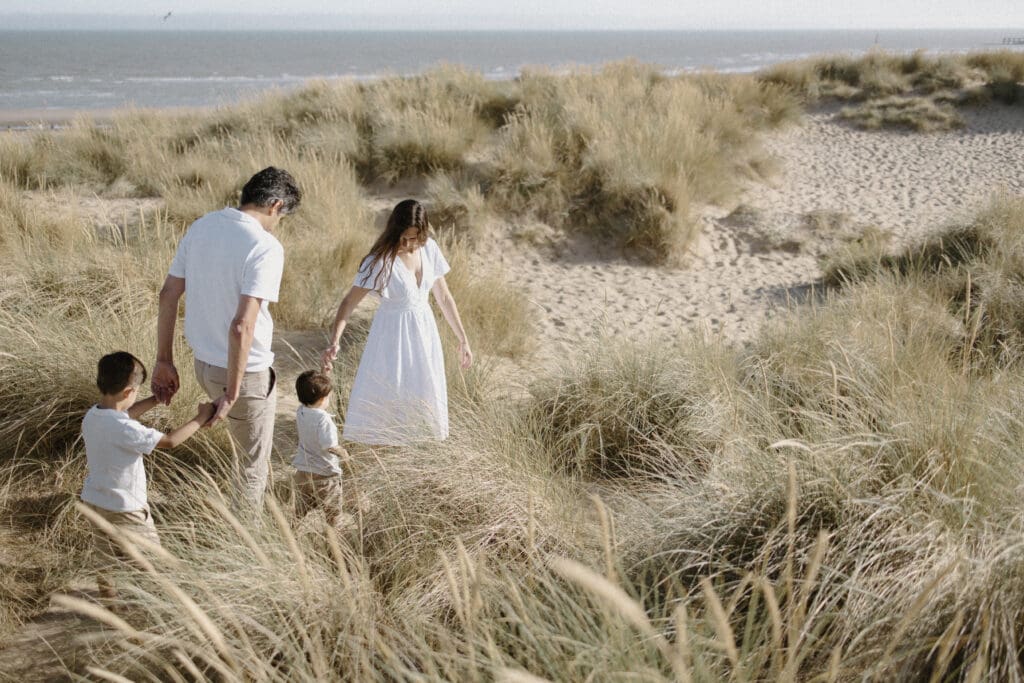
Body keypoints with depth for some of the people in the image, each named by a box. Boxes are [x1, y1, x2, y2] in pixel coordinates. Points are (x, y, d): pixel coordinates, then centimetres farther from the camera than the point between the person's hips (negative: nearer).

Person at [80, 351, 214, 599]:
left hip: (93, 501, 8)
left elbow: (126, 413, 17)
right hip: (123, 510, -8)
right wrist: (200, 418, -13)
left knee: (109, 560, 20)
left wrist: (156, 399, 19)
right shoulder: (125, 430, -30)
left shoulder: (92, 416, -4)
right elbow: (169, 440, -23)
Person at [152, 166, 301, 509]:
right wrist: (231, 393, -23)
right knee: (253, 465, 14)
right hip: (245, 371, -8)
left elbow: (168, 294, 3)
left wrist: (164, 361, 10)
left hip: (203, 363, 8)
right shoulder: (266, 247, -23)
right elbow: (242, 326, -30)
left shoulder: (200, 227, -1)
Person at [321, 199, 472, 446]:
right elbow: (349, 302, -26)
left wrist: (462, 339, 7)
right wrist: (334, 343, -40)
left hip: (424, 330, 5)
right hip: (393, 333, -5)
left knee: (422, 394, 13)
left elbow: (444, 297, 4)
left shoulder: (429, 249, -6)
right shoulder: (381, 260, -22)